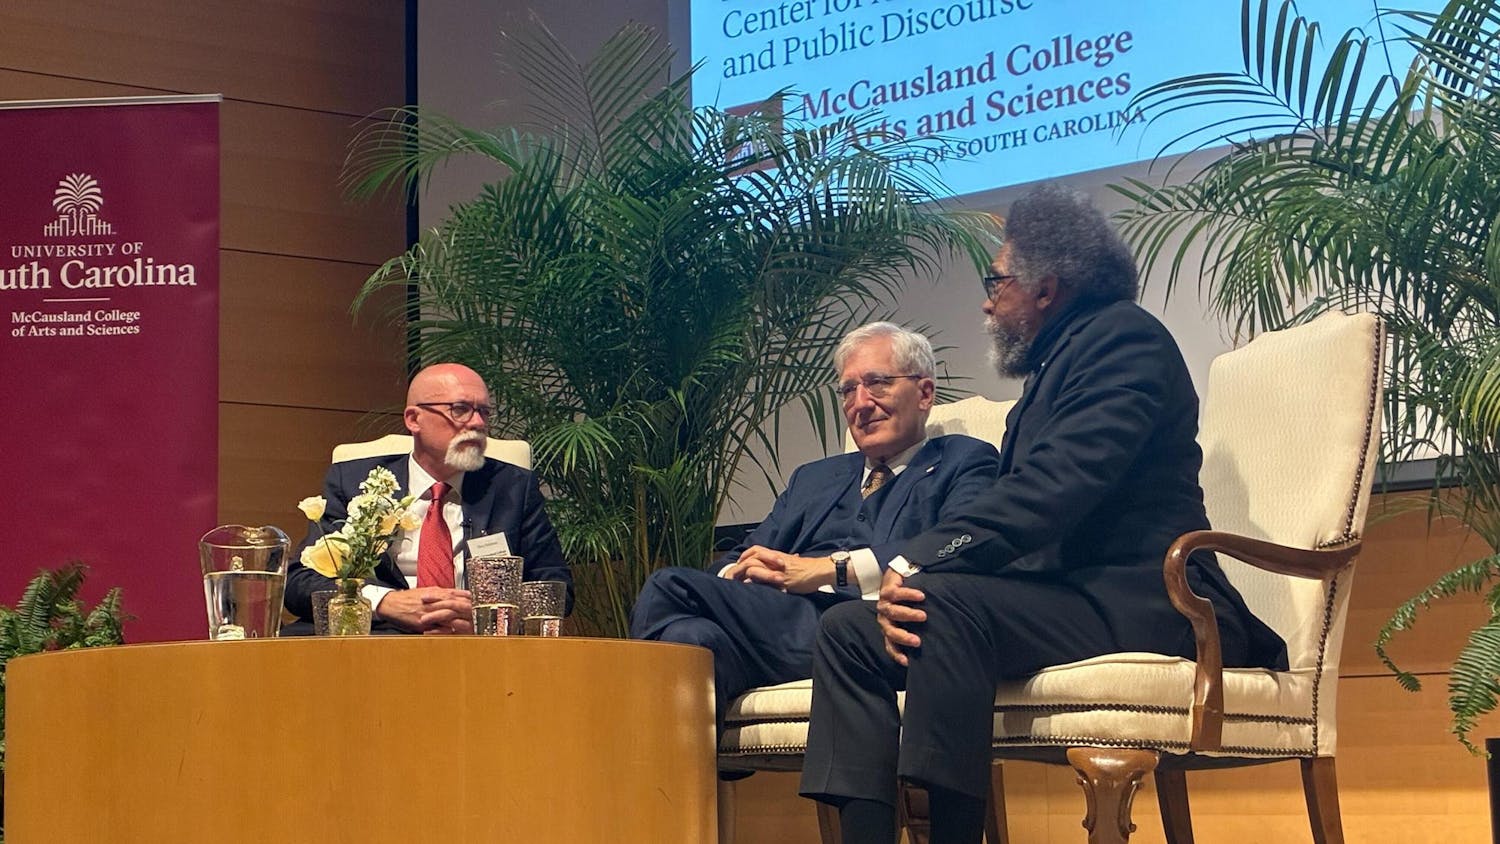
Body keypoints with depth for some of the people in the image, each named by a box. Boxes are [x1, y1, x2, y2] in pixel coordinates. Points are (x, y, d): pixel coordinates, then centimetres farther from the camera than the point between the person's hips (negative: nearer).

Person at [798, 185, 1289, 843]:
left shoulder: (1125, 338, -5)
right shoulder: (1049, 371, 24)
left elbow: (1054, 490, -20)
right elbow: (1015, 502, 12)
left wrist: (917, 564, -26)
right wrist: (906, 575, -8)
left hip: (1141, 607, -10)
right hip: (1059, 593, 10)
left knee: (946, 602, -32)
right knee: (848, 630, -3)